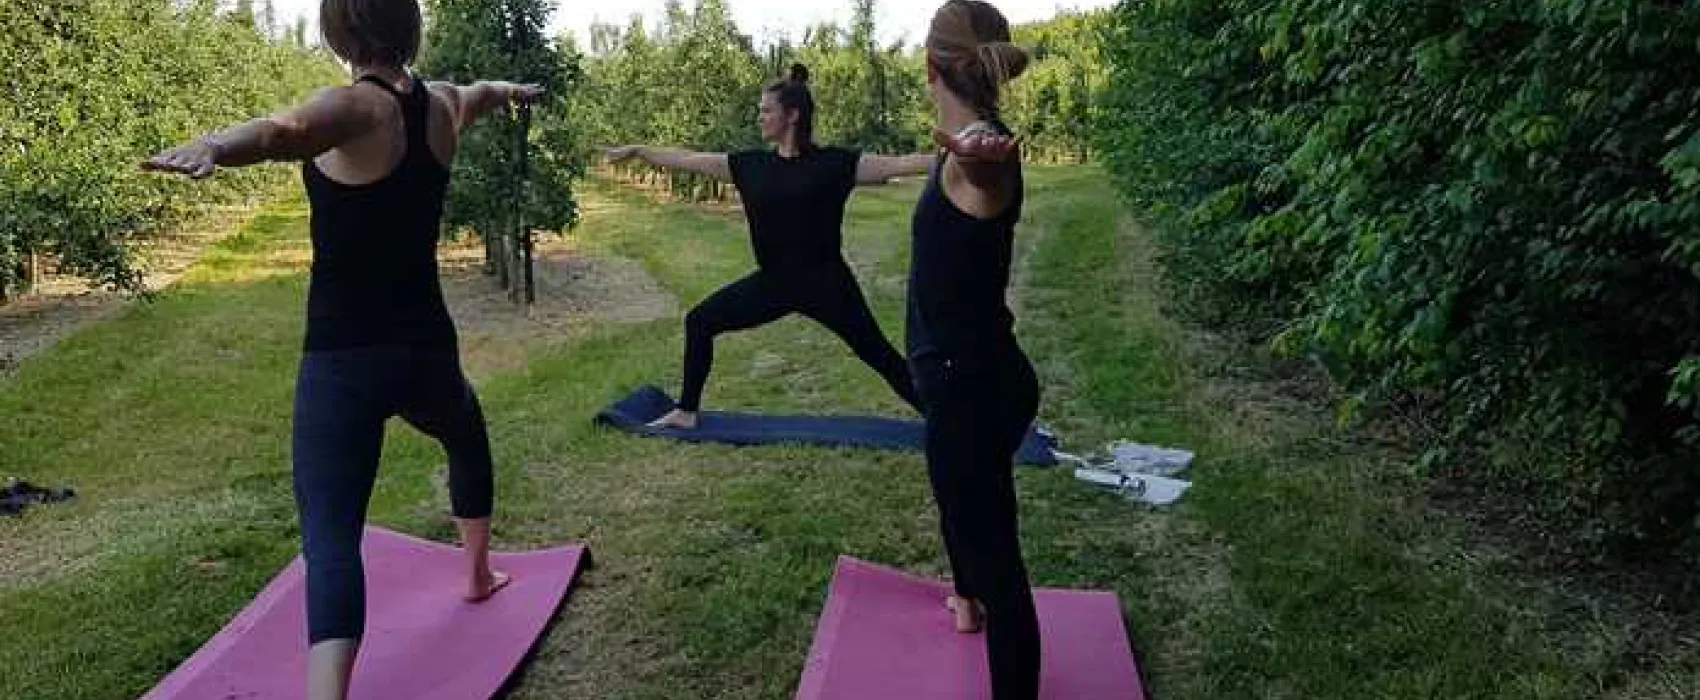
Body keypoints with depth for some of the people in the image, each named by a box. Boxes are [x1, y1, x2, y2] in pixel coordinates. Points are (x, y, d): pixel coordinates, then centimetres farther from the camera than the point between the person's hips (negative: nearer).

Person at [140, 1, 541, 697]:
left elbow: (284, 131, -37)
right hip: (426, 349, 6)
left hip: (342, 361, -6)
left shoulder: (356, 107, -13)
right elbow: (480, 93, 31)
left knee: (330, 539, -11)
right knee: (467, 438, 36)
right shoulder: (443, 105, 5)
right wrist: (509, 90, 55)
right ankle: (479, 572, 54)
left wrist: (211, 146, -57)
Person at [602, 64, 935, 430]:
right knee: (700, 321, 9)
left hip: (824, 281, -5)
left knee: (878, 353, -3)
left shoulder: (832, 163, -9)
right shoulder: (751, 165, 4)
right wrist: (637, 151, 11)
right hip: (773, 281, 5)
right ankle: (686, 412, 24)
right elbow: (689, 160, 9)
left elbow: (897, 164, -14)